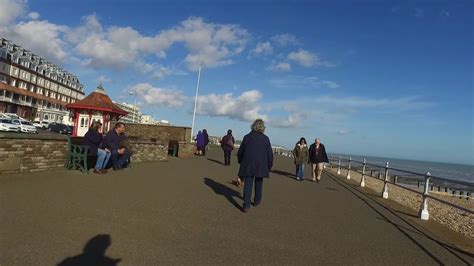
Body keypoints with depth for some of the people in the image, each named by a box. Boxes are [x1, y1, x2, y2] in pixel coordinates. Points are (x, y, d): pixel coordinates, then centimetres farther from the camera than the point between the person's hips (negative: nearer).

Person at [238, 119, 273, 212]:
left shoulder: (247, 137, -2)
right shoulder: (265, 139, -6)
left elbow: (240, 152, 5)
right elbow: (270, 154, -3)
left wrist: (241, 162, 20)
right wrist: (269, 166, 10)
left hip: (248, 165, 0)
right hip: (261, 166, 0)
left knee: (248, 184, 2)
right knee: (258, 183, 17)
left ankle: (246, 205, -6)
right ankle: (257, 201, 32)